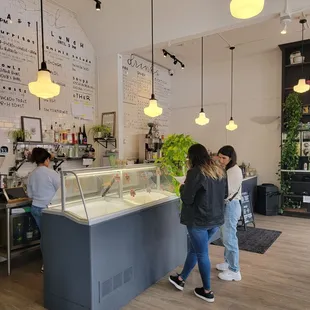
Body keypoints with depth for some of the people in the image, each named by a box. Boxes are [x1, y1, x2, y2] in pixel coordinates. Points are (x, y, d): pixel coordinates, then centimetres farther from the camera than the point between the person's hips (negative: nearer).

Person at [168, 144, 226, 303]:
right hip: (215, 219, 8)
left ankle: (207, 291, 24)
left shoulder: (195, 172, -18)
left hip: (199, 220, -7)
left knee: (201, 254, 9)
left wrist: (183, 187, 3)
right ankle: (181, 279, 37)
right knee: (194, 249, 21)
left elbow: (187, 199, -16)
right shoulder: (219, 171, 5)